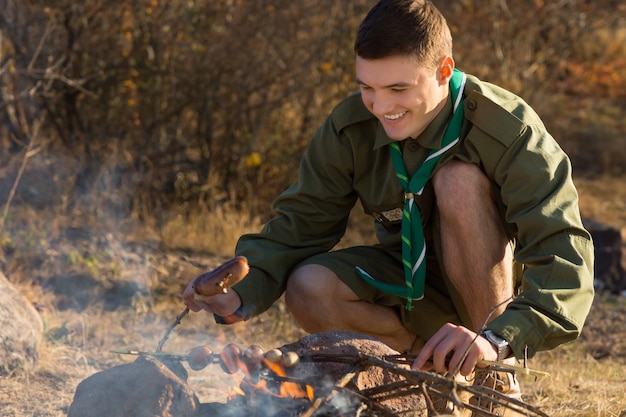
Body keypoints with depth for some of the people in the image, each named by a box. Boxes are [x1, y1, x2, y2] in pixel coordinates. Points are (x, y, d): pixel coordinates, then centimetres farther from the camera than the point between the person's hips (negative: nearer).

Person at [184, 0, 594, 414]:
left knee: (460, 178, -32)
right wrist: (243, 295, -28)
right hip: (412, 284, 4)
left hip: (497, 288, -3)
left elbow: (565, 256, -33)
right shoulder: (350, 127, -13)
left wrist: (500, 338, -50)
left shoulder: (510, 130, -26)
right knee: (310, 290, -26)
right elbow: (300, 223, -7)